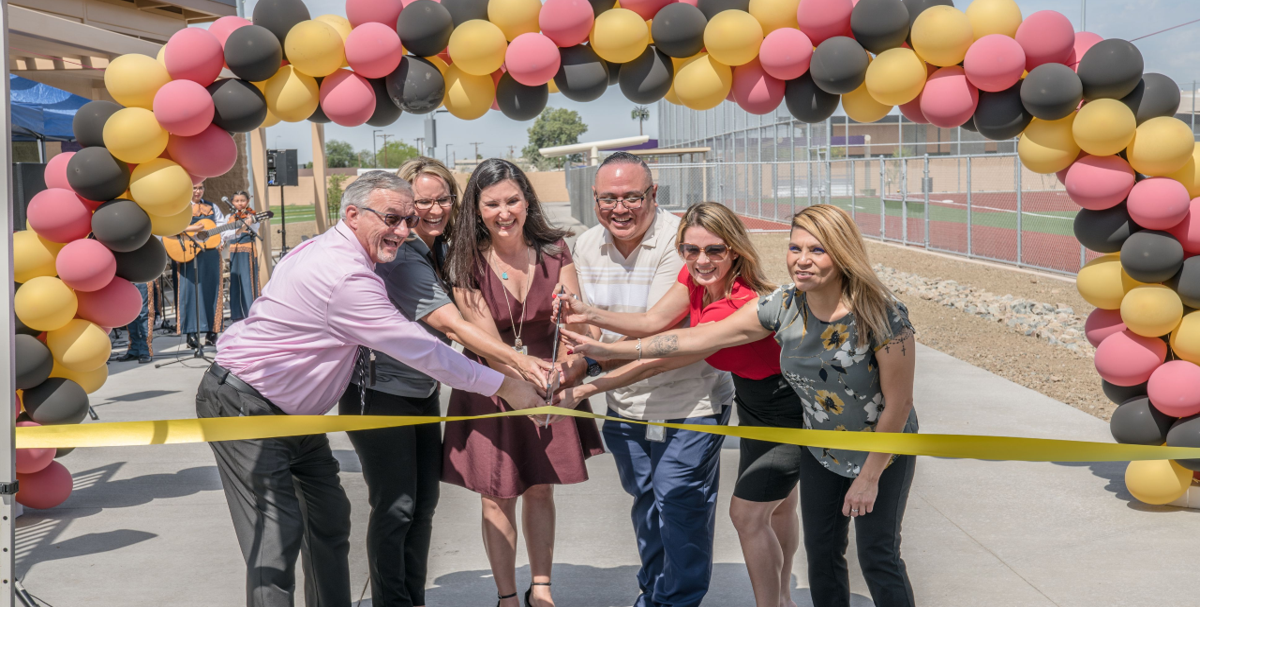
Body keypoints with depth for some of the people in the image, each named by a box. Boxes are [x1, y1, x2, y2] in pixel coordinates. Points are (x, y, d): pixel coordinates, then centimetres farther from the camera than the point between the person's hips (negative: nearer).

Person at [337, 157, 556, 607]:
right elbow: (451, 325, -26)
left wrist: (502, 367, -12)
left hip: (423, 391, 8)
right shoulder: (400, 257, -22)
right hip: (380, 393, -8)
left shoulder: (440, 250, 5)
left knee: (424, 503, 12)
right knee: (395, 507, -4)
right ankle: (392, 601, 8)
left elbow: (451, 325, 3)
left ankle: (414, 599, 23)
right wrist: (519, 361, -29)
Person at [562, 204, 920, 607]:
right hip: (822, 451, 5)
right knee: (822, 554, 13)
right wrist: (608, 350, -15)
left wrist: (870, 476, -15)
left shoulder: (883, 316, -30)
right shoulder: (784, 306, -16)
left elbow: (898, 403, -22)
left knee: (878, 558, 2)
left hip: (884, 451, -5)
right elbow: (700, 338, -13)